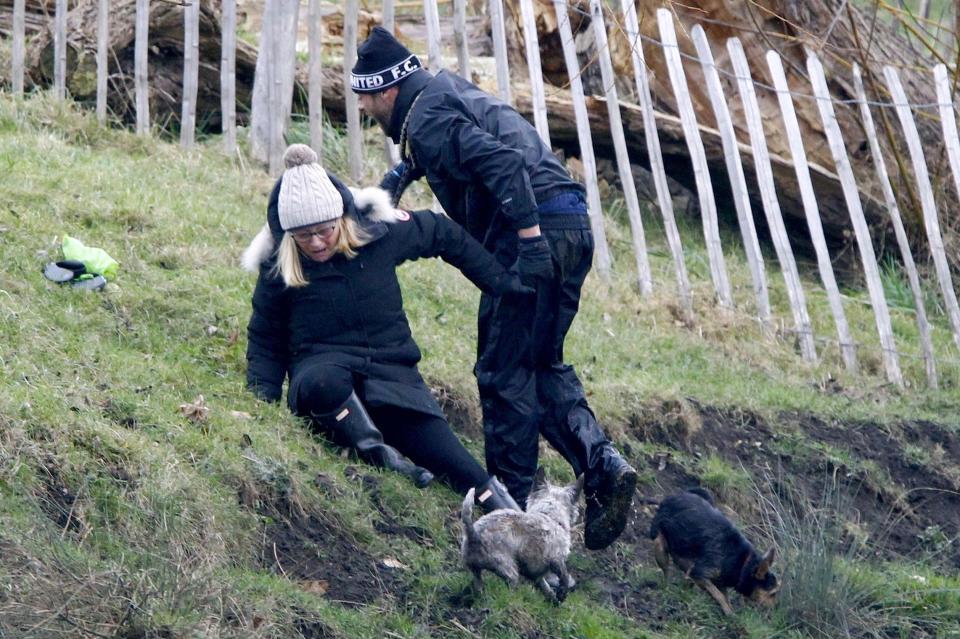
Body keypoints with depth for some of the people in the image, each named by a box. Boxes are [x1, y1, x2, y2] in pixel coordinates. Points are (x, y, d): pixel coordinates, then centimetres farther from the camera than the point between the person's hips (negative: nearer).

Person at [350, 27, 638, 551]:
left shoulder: (427, 118, -7)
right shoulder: (445, 89, 22)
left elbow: (502, 162, -22)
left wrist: (529, 236, -25)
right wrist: (396, 180, 36)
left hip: (535, 228, -10)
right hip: (573, 224, 10)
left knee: (503, 370, 0)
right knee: (542, 364, 17)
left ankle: (510, 500, 3)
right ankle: (601, 463, -1)